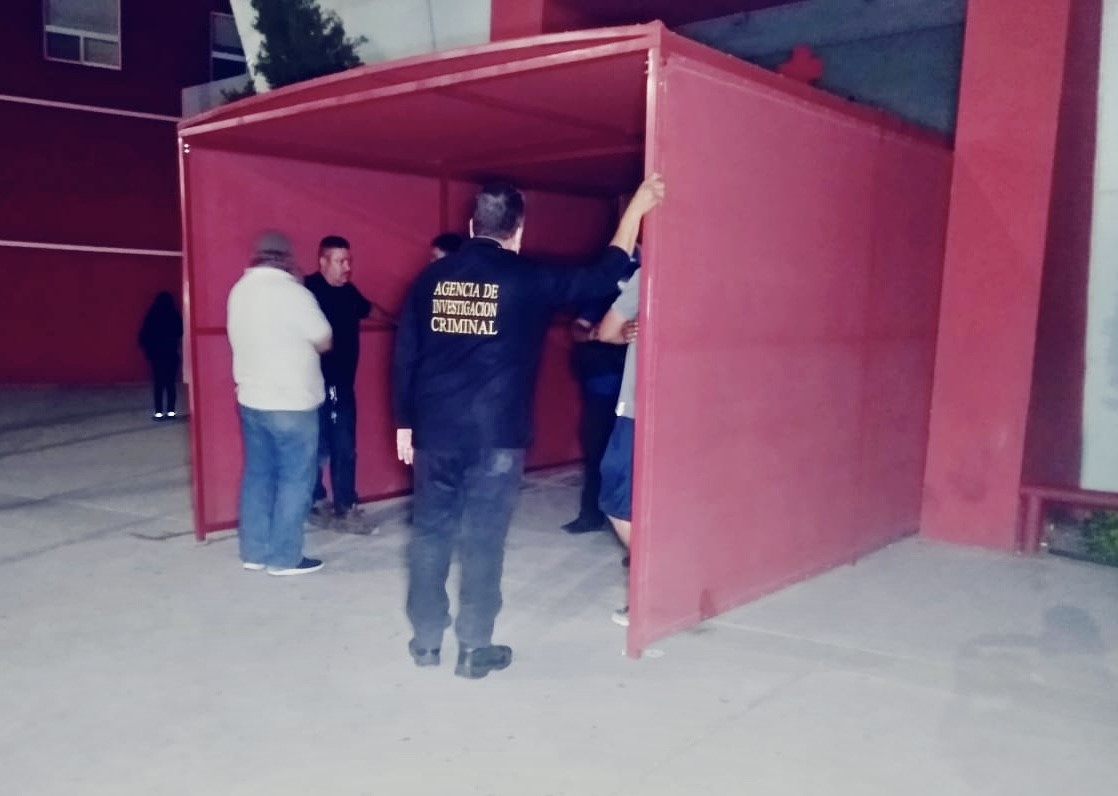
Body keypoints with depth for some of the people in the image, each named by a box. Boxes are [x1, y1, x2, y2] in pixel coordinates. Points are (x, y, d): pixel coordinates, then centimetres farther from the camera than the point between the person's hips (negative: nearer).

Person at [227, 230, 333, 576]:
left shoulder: (239, 290, 7)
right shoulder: (292, 292, -15)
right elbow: (324, 342, -6)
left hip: (251, 399, 7)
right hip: (292, 403, -7)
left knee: (258, 475, 14)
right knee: (295, 479, 2)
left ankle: (255, 551, 20)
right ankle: (284, 557, 5)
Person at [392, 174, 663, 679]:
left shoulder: (432, 277, 5)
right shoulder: (528, 279, -5)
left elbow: (404, 354, 6)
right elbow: (605, 276, 3)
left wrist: (404, 422, 15)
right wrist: (637, 206, 12)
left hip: (435, 430, 4)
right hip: (496, 434, -4)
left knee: (431, 532, 13)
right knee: (483, 540, 5)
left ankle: (425, 641, 23)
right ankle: (474, 649, 13)